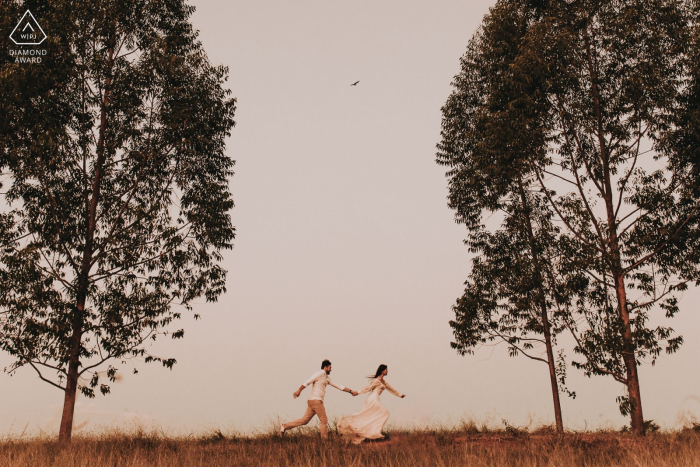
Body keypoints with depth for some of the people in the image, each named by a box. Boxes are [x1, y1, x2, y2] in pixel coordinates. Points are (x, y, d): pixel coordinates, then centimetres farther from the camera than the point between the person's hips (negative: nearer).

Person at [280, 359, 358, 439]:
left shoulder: (327, 378, 21)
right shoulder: (319, 374, -5)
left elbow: (338, 386, 22)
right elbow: (307, 382, -12)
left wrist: (350, 391, 19)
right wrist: (299, 390, -21)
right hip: (315, 400, -9)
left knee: (305, 420, 7)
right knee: (324, 421, -2)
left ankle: (284, 426, 7)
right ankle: (324, 440, 3)